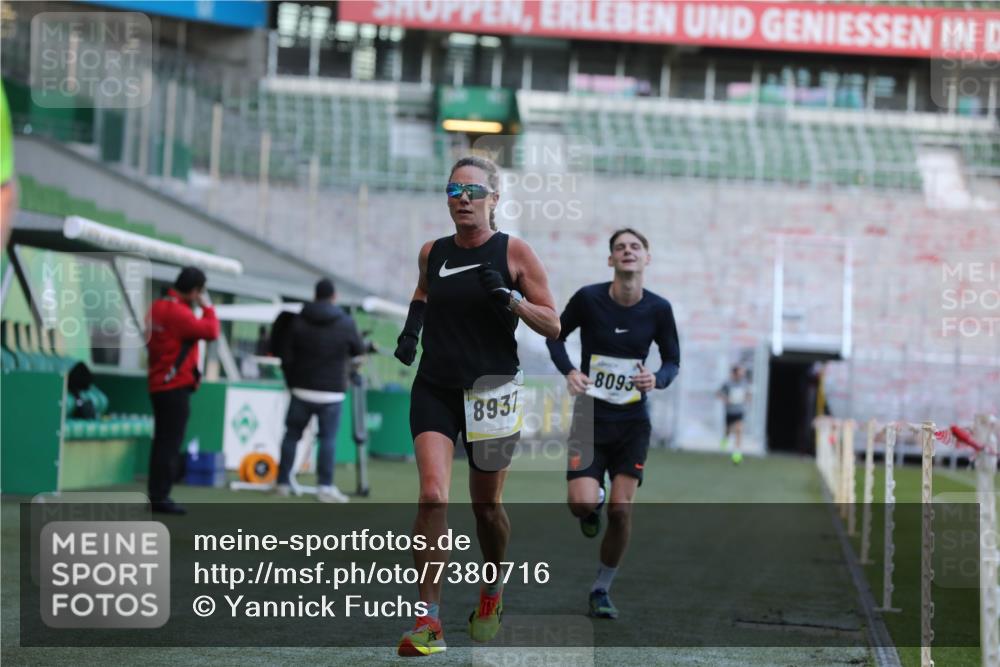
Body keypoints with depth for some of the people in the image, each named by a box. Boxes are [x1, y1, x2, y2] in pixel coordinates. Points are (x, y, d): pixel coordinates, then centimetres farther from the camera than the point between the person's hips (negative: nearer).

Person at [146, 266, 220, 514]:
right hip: (175, 387, -9)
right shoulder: (178, 312, -18)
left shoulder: (158, 307, 11)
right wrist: (207, 308, -9)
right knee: (171, 443, -7)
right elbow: (211, 332, -23)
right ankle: (160, 497, -7)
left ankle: (156, 495, 15)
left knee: (163, 442, 13)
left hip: (159, 384, 9)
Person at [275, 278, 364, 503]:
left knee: (292, 435, 11)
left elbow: (286, 357, -1)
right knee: (328, 439, 0)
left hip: (302, 390, 2)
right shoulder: (346, 324, -5)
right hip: (331, 392, -2)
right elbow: (358, 351, 9)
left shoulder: (298, 322, -1)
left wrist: (292, 381, 13)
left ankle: (283, 483, 14)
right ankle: (325, 486, -5)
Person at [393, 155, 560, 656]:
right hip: (435, 389, 2)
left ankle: (492, 595, 40)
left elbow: (552, 325, -3)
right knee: (432, 495, -16)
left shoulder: (515, 253, -4)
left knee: (486, 505, 11)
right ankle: (429, 621, -15)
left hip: (492, 389, -2)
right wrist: (414, 318, 9)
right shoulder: (432, 252, 6)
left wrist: (509, 297, -19)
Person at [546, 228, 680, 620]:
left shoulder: (658, 309, -5)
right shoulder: (588, 299, -9)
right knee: (582, 504, -16)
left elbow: (672, 360, 7)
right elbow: (556, 335, 7)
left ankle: (602, 589, 16)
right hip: (590, 415, -1)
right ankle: (593, 505, 25)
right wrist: (569, 371, -11)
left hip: (633, 421, 1)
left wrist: (658, 379, -15)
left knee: (621, 510, -4)